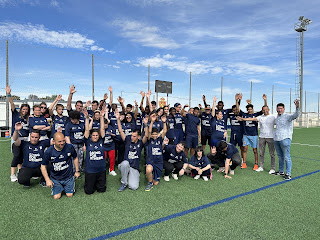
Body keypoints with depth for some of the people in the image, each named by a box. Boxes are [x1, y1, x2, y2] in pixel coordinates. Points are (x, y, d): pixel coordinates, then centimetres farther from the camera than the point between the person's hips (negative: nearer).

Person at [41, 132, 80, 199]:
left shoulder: (70, 147, -15)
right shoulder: (48, 151, -18)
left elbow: (75, 158, 2)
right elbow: (43, 166, -7)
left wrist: (77, 171, 3)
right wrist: (47, 180, -12)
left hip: (68, 177, 1)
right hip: (55, 178, 0)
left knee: (69, 195, 3)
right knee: (56, 197, -3)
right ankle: (60, 188, 30)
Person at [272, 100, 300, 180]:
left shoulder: (287, 116, -6)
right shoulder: (277, 117, 15)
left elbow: (296, 115, -27)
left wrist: (297, 107, -43)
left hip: (285, 139, -7)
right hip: (276, 140, 7)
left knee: (286, 157, -4)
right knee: (280, 156, 15)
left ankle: (288, 174, 3)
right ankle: (281, 171, 26)